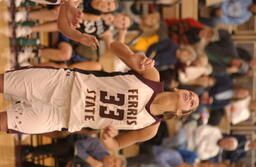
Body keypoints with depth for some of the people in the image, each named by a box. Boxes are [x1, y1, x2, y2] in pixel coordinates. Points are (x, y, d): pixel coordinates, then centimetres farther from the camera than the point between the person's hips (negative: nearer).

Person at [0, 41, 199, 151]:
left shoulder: (150, 128, -4)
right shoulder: (152, 76, -5)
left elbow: (116, 144, 7)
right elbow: (115, 45, -5)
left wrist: (110, 141, -20)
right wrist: (133, 58, -28)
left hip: (63, 117, -1)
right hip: (66, 81, 1)